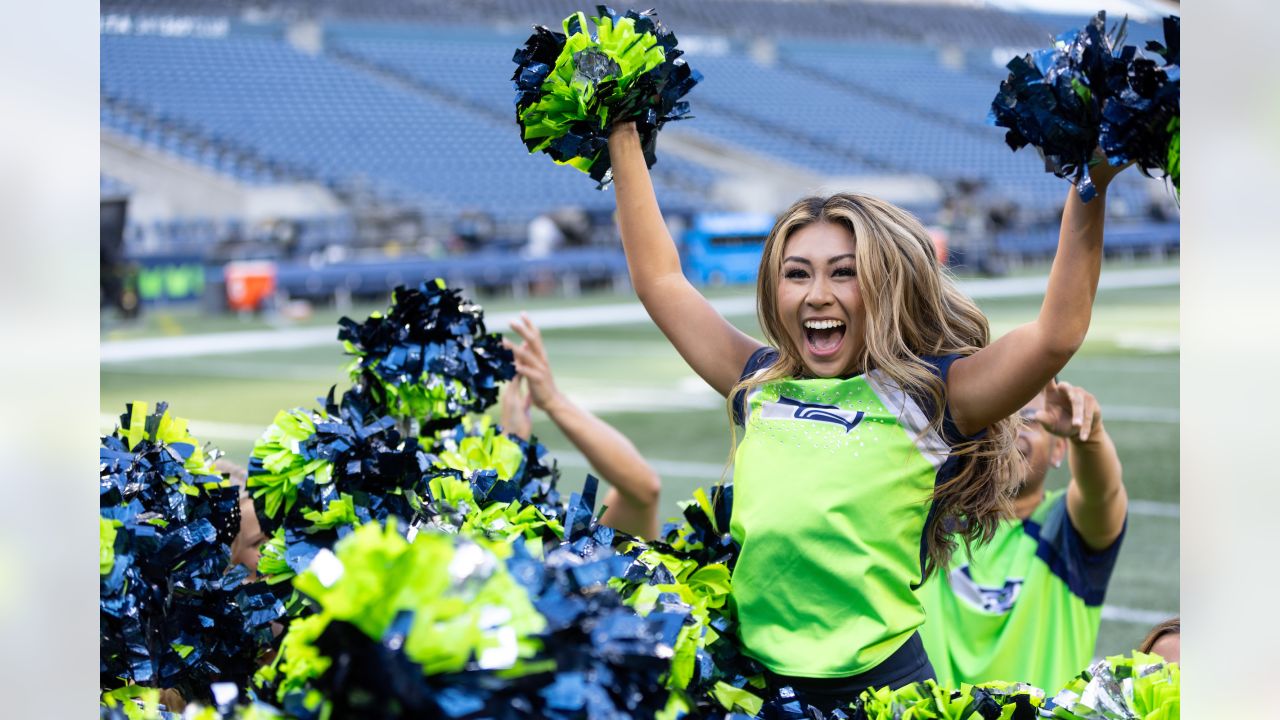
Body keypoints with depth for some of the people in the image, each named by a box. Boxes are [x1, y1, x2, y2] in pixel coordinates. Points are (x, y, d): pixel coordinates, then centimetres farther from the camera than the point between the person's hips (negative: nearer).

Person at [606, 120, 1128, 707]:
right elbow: (658, 279, 20)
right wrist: (624, 137, 21)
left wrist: (1089, 193, -23)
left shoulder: (928, 393, -1)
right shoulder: (759, 383, 12)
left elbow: (1056, 333, -15)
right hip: (756, 677, 4)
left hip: (880, 683, -4)